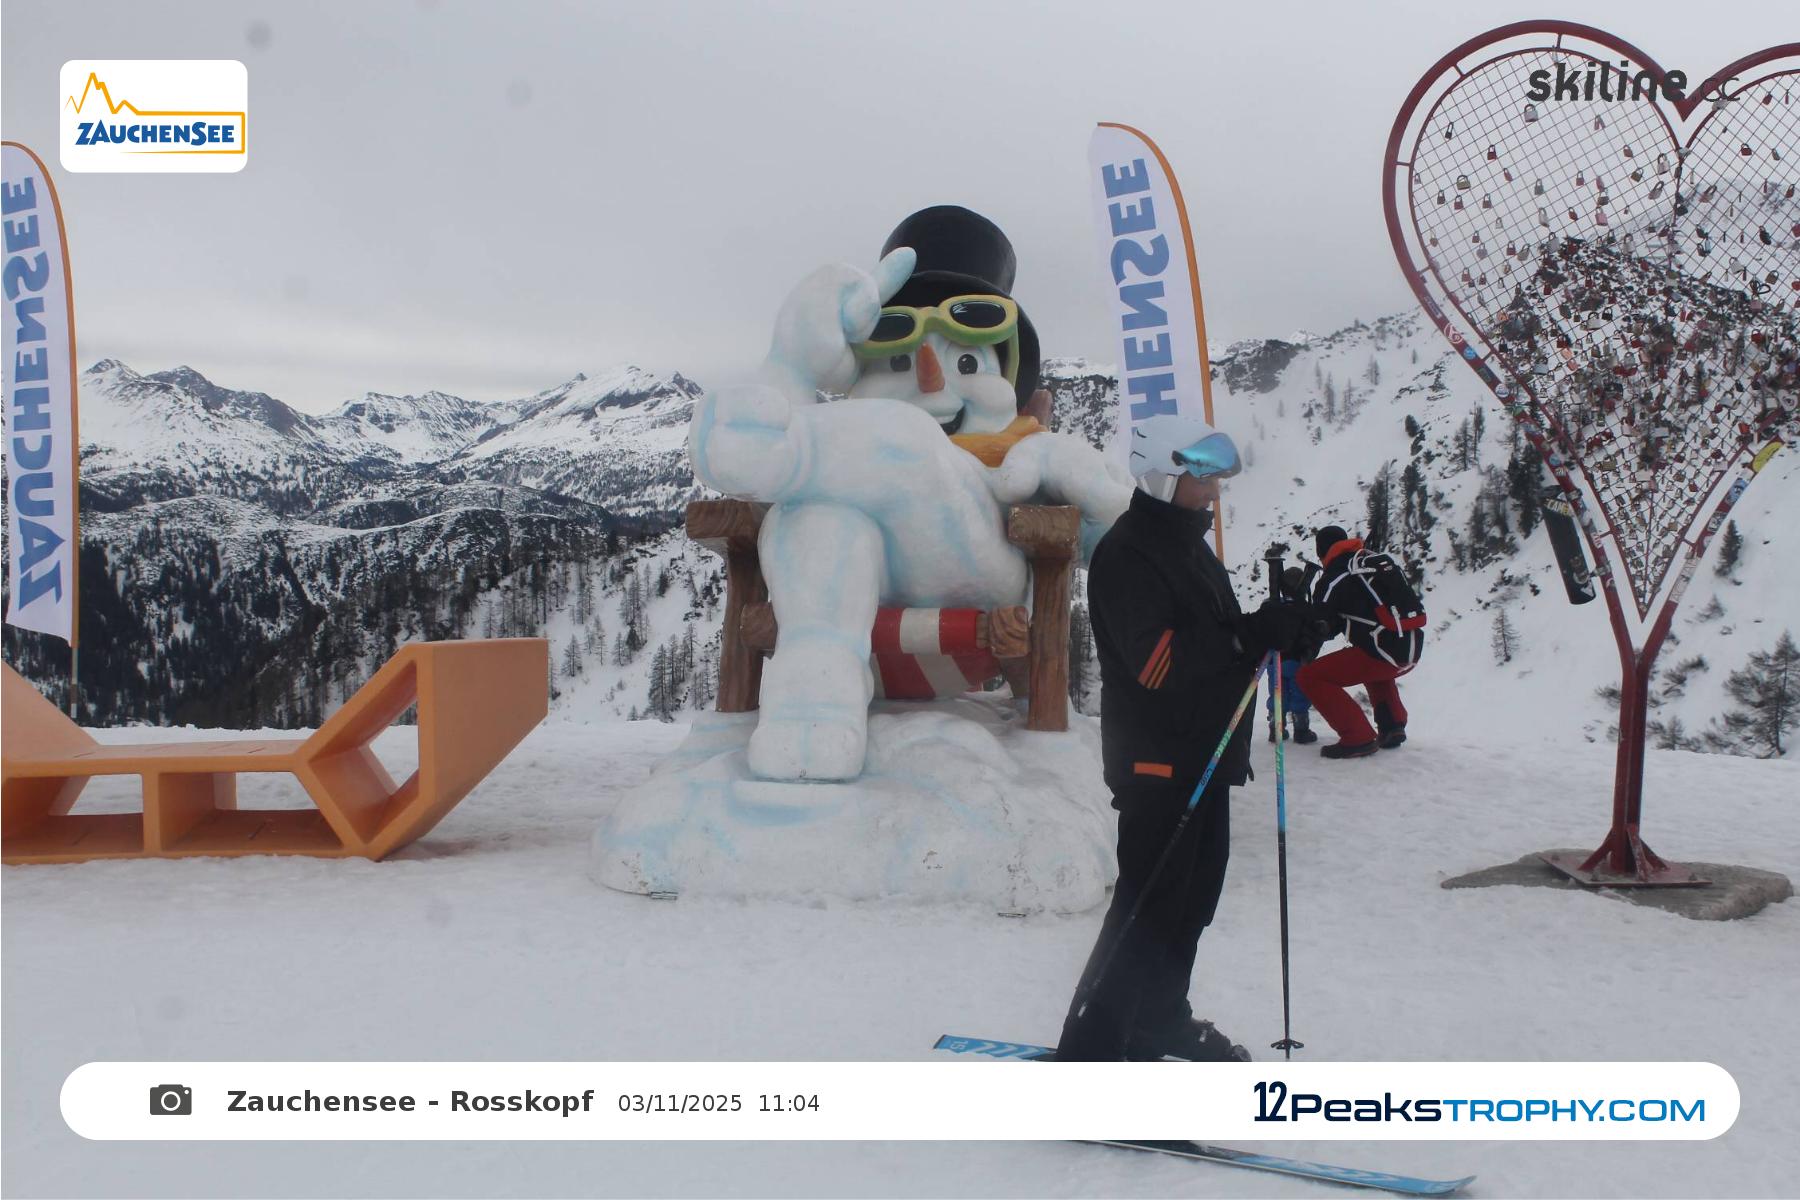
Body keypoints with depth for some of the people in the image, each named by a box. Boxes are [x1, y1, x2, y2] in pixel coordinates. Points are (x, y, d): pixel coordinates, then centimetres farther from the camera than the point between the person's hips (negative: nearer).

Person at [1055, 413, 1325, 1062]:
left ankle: (1160, 1018, 34)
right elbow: (1158, 660, -26)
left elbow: (1218, 646, 17)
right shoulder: (1126, 552, -16)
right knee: (1148, 906, -7)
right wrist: (1257, 633, -26)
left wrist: (1285, 631, -1)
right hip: (1157, 759, -9)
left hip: (1205, 755, 10)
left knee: (1192, 898, 18)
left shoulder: (1189, 544, 16)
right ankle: (1089, 1048, 1)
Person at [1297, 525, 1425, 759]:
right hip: (1412, 651, 8)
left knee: (1310, 676, -3)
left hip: (1384, 652, -8)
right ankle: (1392, 725, 30)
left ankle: (1358, 737, -5)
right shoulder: (1378, 560, 15)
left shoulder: (1335, 577, -7)